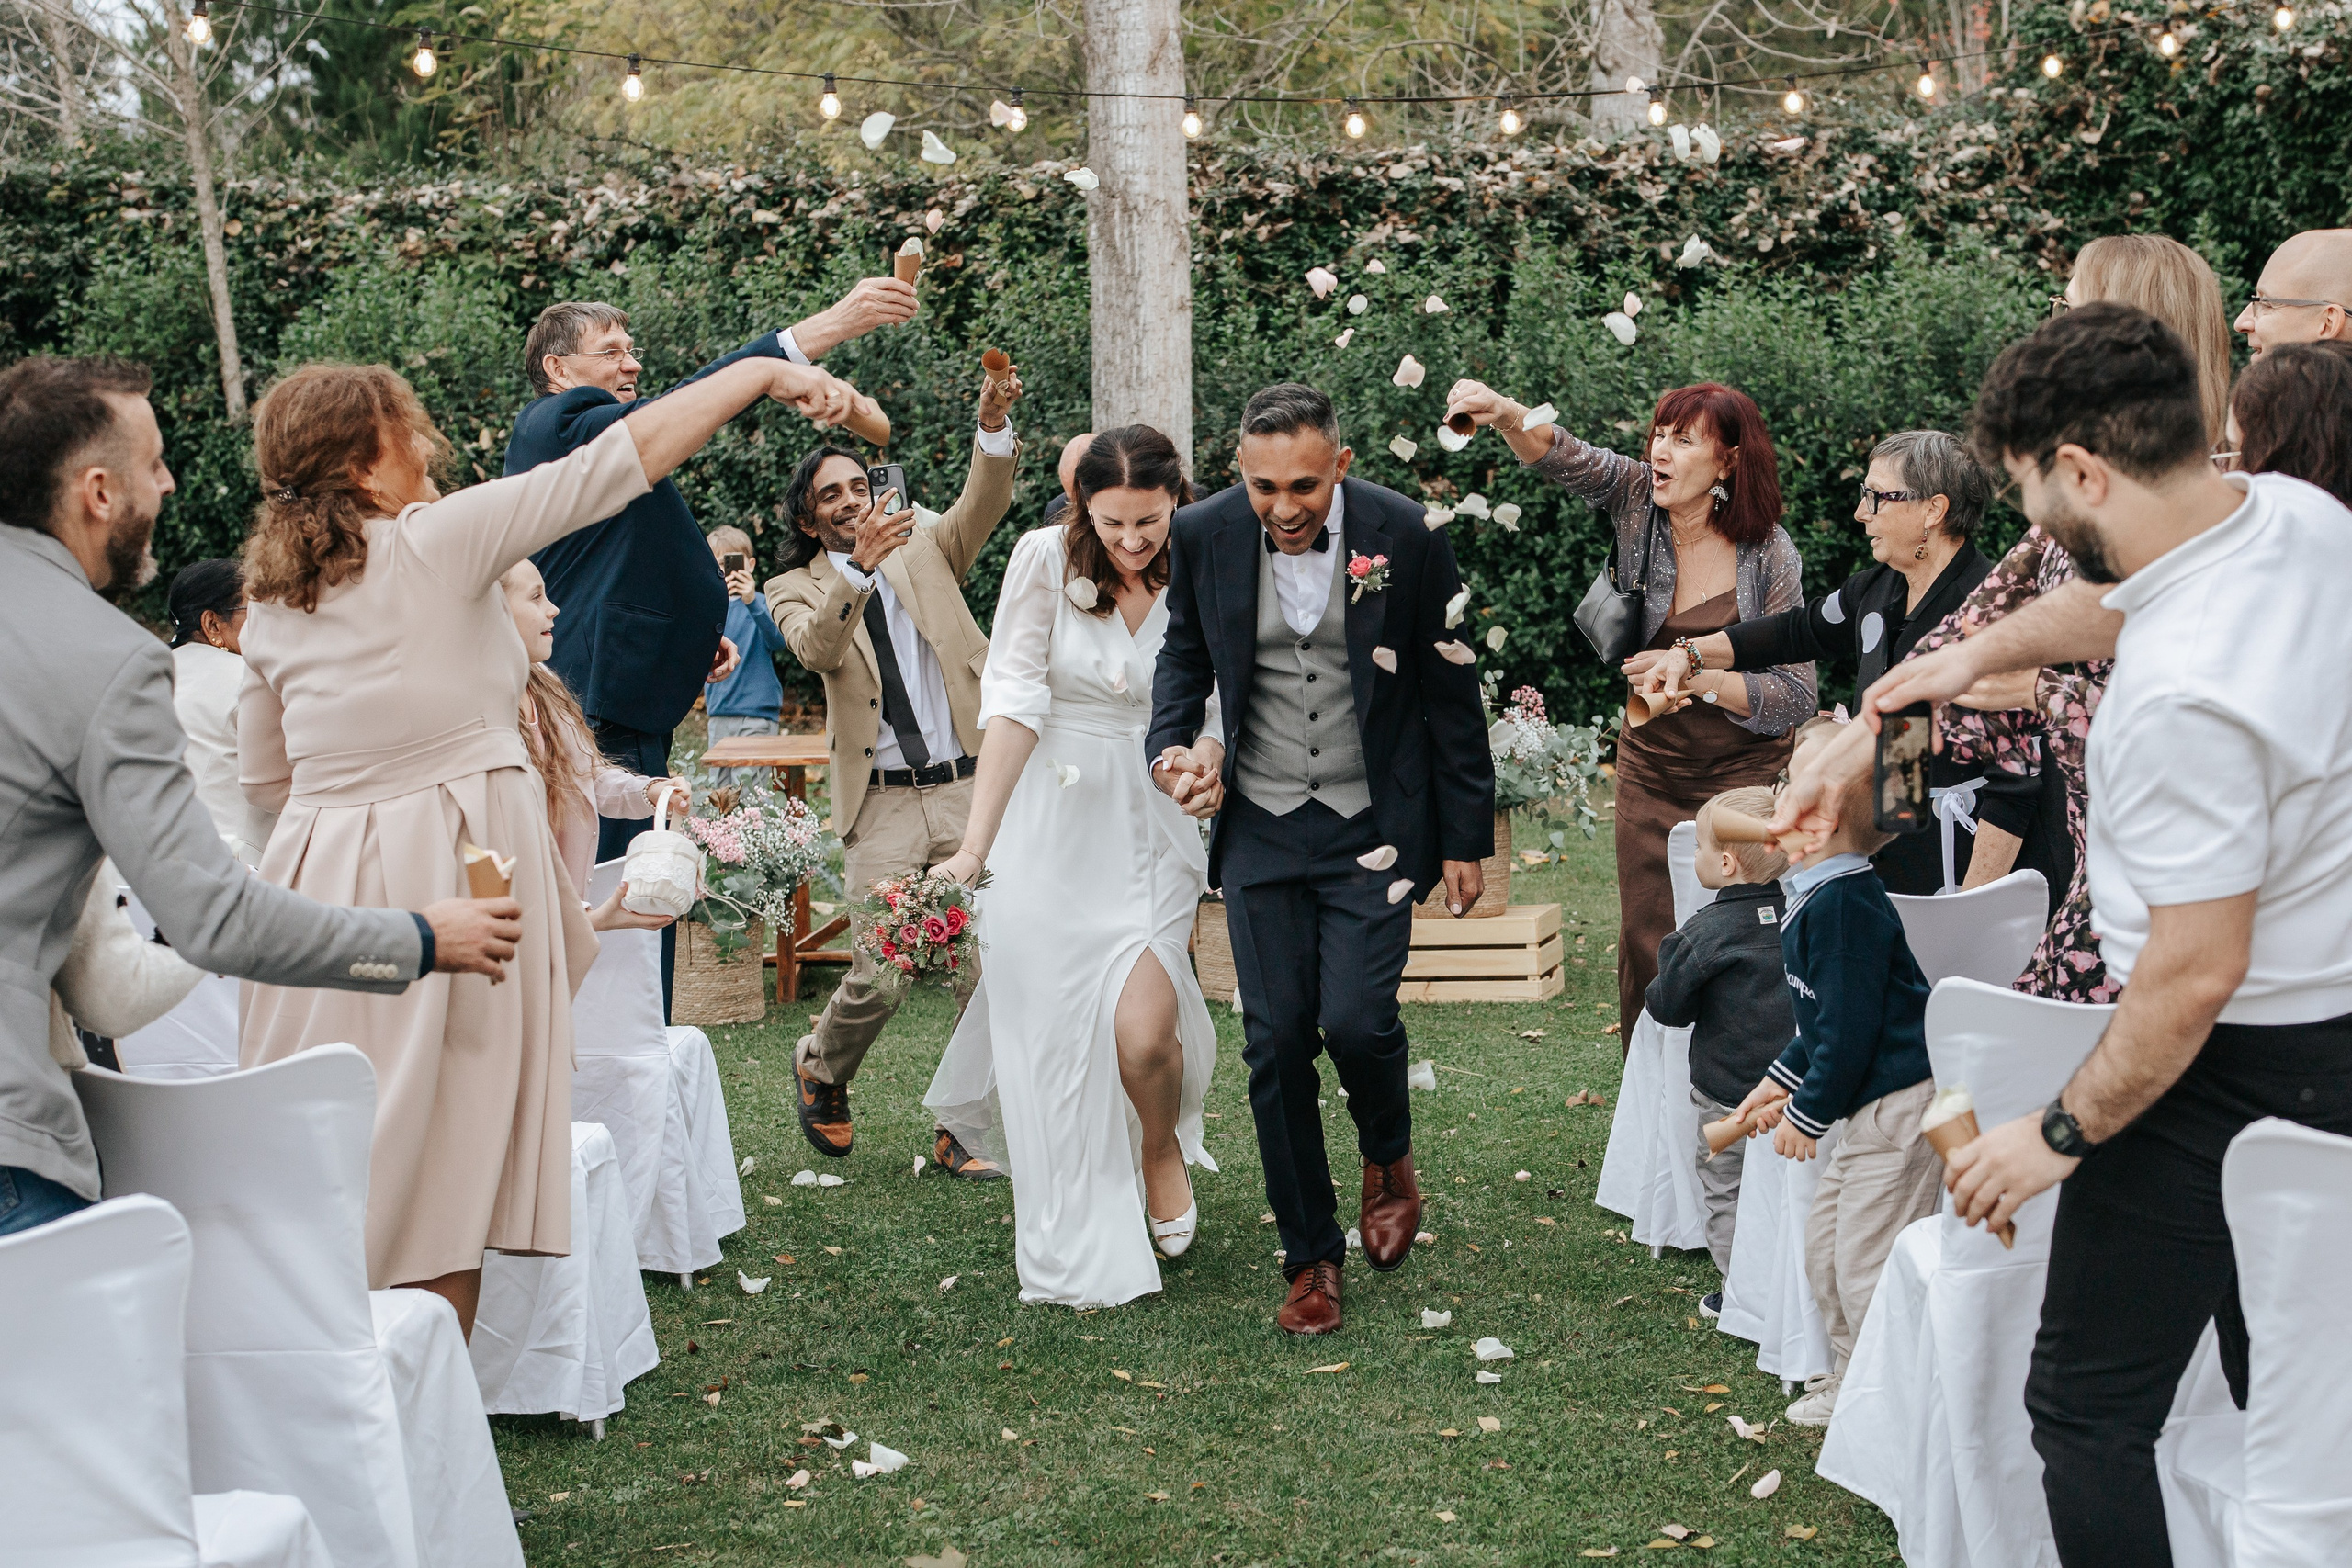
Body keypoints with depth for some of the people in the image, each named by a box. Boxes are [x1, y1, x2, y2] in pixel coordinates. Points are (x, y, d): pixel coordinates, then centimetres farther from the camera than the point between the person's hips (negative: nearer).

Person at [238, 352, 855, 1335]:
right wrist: (764, 372, -4)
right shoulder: (435, 543, -9)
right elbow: (622, 458, -10)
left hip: (323, 884, 6)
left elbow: (264, 779, 19)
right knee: (439, 1178, 2)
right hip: (453, 877, -6)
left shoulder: (270, 600, 10)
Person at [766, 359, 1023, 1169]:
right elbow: (816, 649, -16)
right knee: (877, 979, -5)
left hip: (971, 789, 2)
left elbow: (985, 502, -7)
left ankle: (965, 1127, 14)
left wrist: (995, 424, -26)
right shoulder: (796, 589, 7)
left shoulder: (925, 546, 12)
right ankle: (821, 1070, 27)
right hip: (882, 805, -2)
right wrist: (860, 566, -31)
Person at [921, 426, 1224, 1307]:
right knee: (1051, 1038, 3)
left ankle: (1163, 1148, 24)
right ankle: (1078, 1258, 19)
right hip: (1047, 830, 0)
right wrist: (975, 844, -12)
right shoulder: (1047, 559, -6)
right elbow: (1013, 701, -9)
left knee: (1142, 1033, -13)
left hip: (1150, 835, 0)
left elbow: (1215, 724, 2)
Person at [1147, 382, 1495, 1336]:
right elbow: (1185, 654, 12)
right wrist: (1172, 746, -8)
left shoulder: (1405, 535, -9)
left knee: (1355, 1020, -14)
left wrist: (1468, 838, 1)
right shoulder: (1203, 534, -4)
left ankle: (1388, 1159, 21)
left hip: (1375, 827, -2)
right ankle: (1310, 1255, 19)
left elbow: (1450, 692, -2)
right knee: (1277, 1046, 2)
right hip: (1261, 829, 2)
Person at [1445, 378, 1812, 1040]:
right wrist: (1504, 414, -43)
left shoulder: (1769, 555, -13)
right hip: (1651, 768, 3)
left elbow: (1796, 697, -12)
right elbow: (1563, 457, -23)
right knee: (1646, 946, 6)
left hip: (1743, 775, -3)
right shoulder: (1639, 498, -5)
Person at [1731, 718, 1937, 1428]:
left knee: (1865, 1266, -4)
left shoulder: (1843, 902, -22)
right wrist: (1782, 1081, 21)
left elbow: (1850, 1027, -21)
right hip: (1873, 1105, 11)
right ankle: (1853, 1380, 34)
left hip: (1904, 1100, -11)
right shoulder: (1818, 894, 11)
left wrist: (1807, 1113, -11)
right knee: (1823, 1240, 19)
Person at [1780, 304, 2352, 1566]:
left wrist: (2061, 1133, -13)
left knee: (2089, 1408, 4)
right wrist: (1980, 653, 30)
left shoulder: (2181, 697, -31)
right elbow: (2128, 604, 20)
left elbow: (2196, 972, -26)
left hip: (2228, 1069, -9)